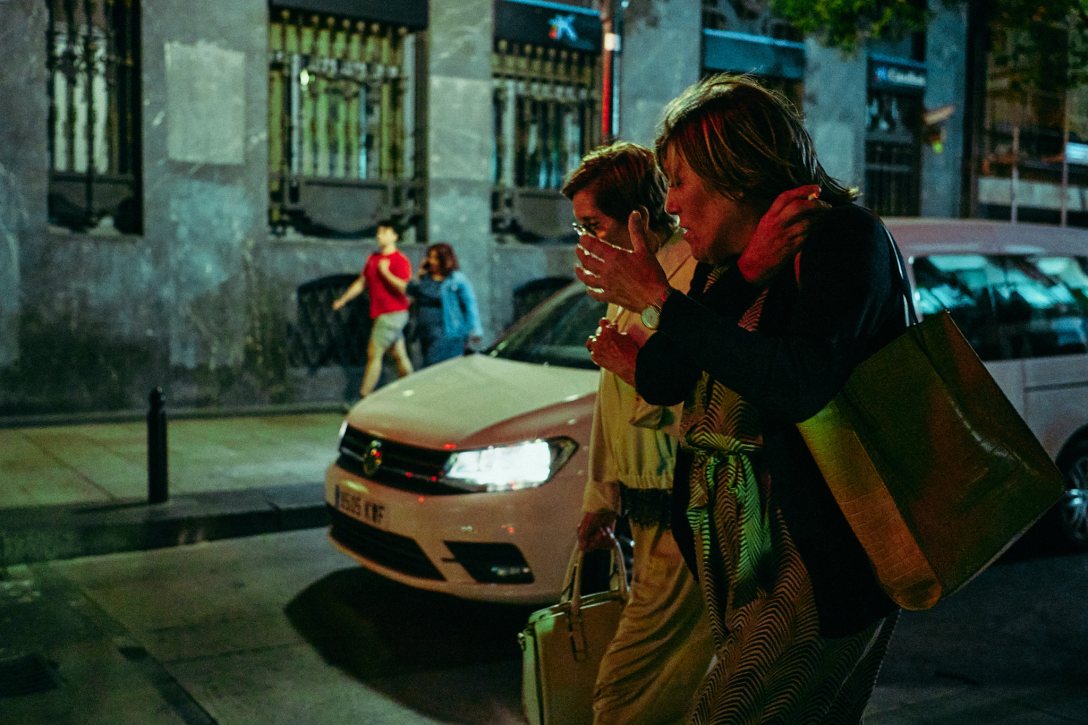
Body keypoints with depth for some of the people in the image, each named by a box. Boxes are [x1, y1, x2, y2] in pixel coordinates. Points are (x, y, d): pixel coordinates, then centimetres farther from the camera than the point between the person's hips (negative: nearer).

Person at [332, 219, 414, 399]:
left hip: (392, 314, -8)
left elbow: (403, 287, -22)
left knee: (374, 354, -10)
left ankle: (364, 397, -7)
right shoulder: (373, 258, 14)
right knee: (399, 355, 11)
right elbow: (361, 282, 19)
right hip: (380, 314, 8)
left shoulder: (400, 260, -10)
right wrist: (342, 300, 14)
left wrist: (385, 272, -19)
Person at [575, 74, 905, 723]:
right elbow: (664, 382, -1)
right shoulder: (723, 267, 12)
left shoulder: (843, 235, -11)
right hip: (740, 559, 8)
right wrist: (746, 270, -10)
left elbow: (802, 385, -28)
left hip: (821, 566, -8)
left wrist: (659, 300, -20)